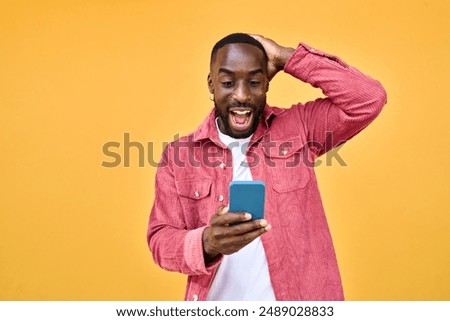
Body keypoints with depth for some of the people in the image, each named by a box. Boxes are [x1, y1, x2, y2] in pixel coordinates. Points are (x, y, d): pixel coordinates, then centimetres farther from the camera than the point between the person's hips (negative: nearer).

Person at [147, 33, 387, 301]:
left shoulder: (297, 128, -4)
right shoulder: (179, 155, -4)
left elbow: (369, 99, -14)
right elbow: (161, 239, -6)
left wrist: (287, 57, -13)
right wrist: (206, 244, -28)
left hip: (297, 295, 0)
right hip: (216, 298, 1)